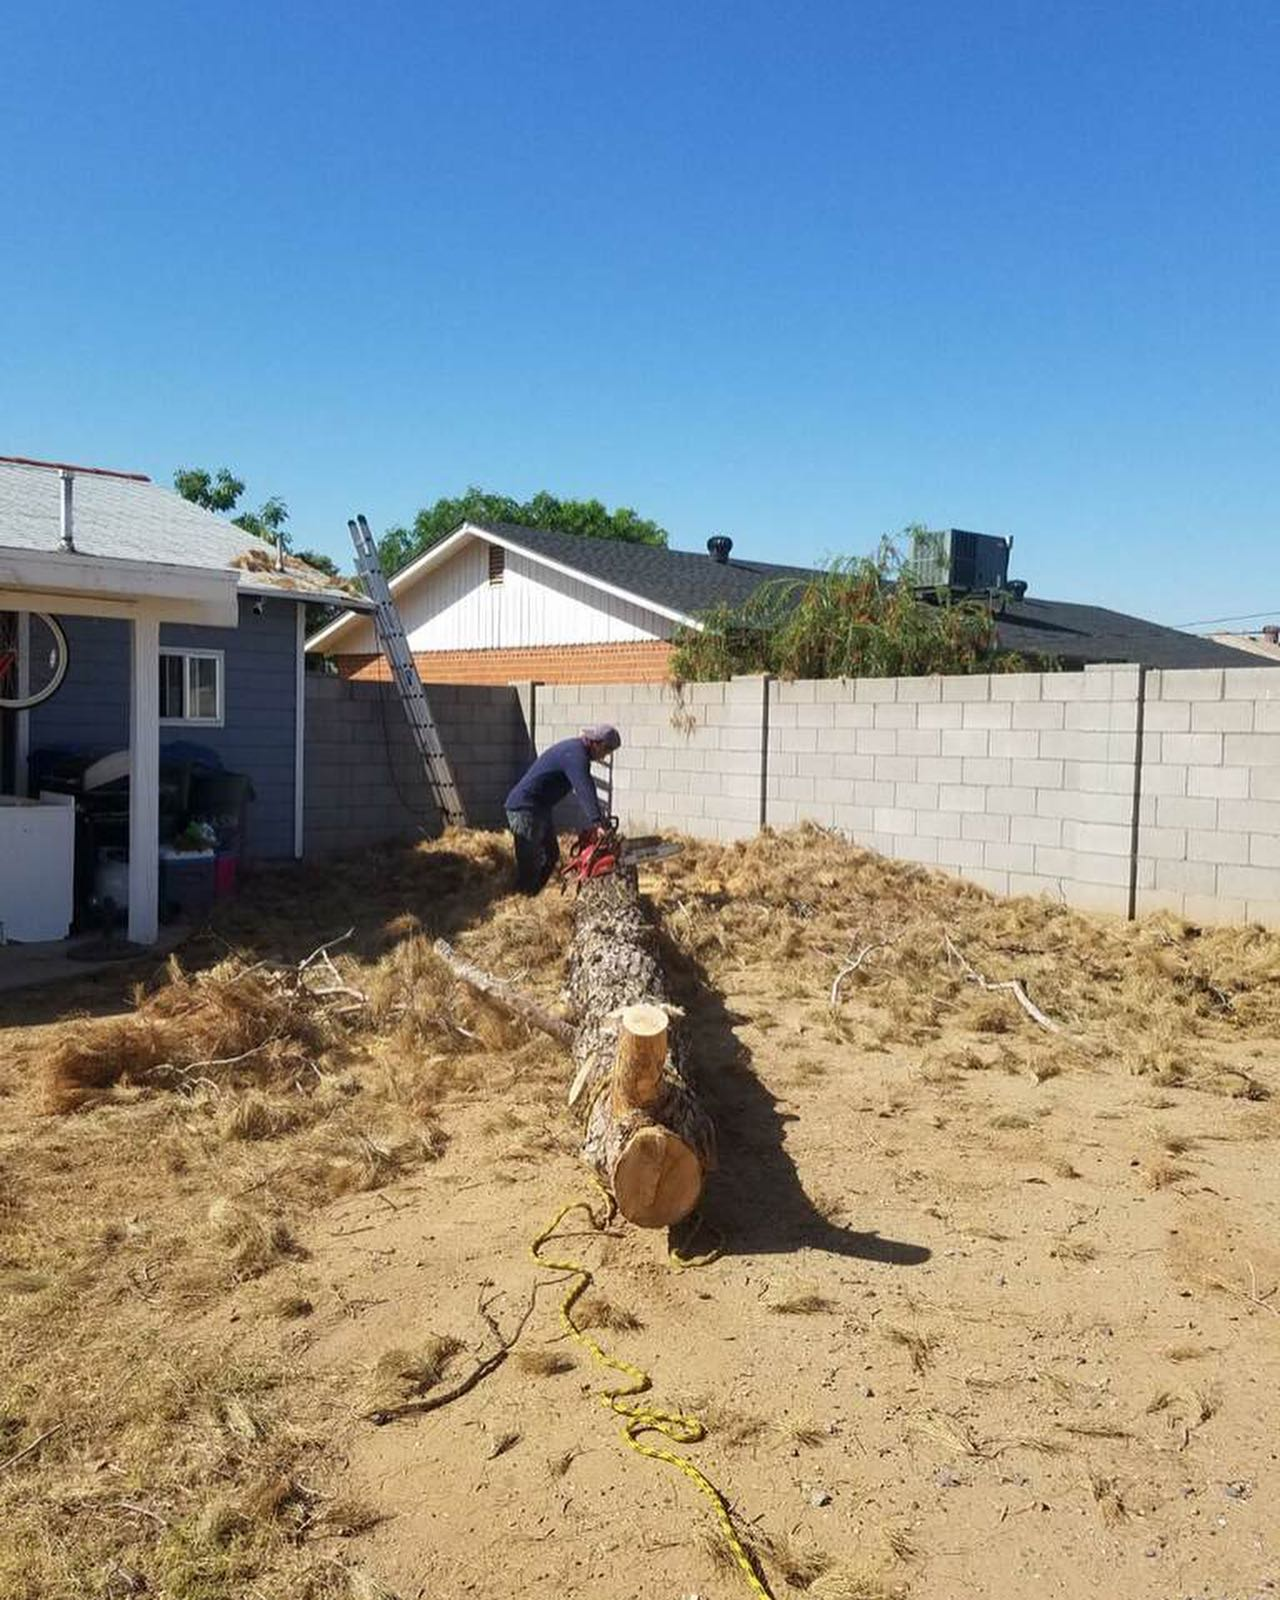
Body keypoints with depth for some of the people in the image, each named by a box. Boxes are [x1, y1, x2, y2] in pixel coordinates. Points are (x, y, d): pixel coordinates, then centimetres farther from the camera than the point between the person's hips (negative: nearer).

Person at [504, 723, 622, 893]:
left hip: (539, 810, 11)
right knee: (530, 865, -8)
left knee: (551, 856, 17)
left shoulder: (574, 750, 12)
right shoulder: (576, 755, -20)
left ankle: (532, 896, 23)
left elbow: (579, 790, 13)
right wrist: (597, 824, -45)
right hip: (525, 809, -11)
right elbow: (585, 790, -35)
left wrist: (597, 823, 6)